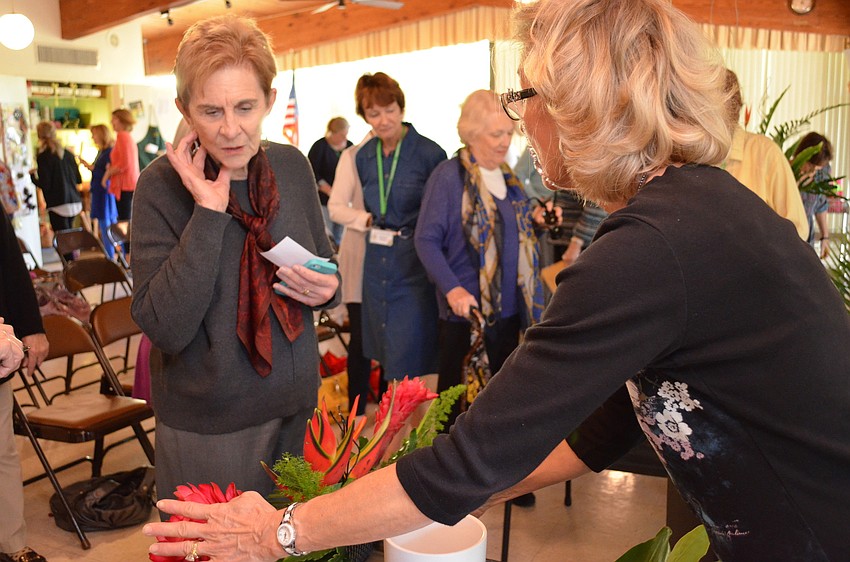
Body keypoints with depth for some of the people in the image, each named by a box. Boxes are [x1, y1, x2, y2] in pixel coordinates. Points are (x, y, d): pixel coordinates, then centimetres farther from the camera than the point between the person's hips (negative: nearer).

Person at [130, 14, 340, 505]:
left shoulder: (293, 166, -2)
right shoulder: (163, 184, -13)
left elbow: (325, 267, 12)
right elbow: (165, 329, -21)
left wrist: (326, 289, -11)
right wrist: (208, 212, -25)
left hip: (297, 409, 4)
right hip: (206, 430, -4)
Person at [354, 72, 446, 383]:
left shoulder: (430, 153, -12)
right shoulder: (363, 156, 7)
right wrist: (369, 221, 8)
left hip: (413, 263, -6)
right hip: (376, 261, 6)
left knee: (405, 362, -3)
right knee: (384, 354, 16)